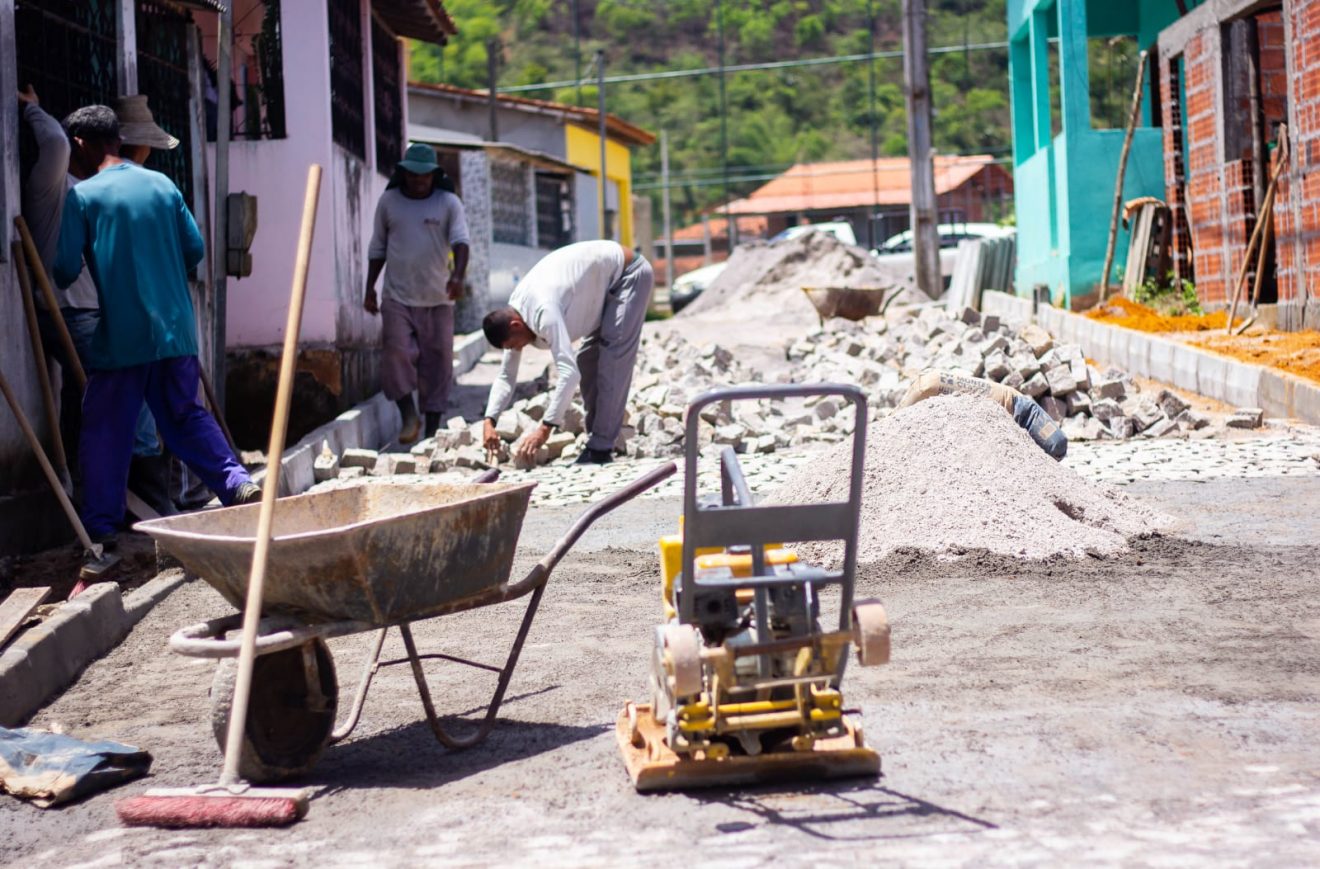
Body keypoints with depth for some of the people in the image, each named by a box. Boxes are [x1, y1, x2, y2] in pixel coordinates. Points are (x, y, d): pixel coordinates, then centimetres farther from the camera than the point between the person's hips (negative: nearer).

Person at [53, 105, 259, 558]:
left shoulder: (83, 196, -6)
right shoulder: (163, 185, 8)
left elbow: (66, 269, -7)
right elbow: (195, 250, 8)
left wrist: (52, 284, 15)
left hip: (119, 338, -4)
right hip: (176, 330, 4)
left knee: (104, 430, 6)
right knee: (186, 417, 16)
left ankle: (100, 526, 8)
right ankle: (239, 483, 2)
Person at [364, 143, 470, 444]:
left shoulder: (449, 203, 0)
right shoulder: (388, 201, 6)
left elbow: (460, 240, -14)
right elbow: (378, 247, 14)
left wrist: (458, 275, -32)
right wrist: (370, 289, 10)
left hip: (437, 299, -1)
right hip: (397, 297, 1)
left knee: (437, 362, 3)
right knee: (396, 354, -13)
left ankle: (433, 427, 13)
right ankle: (409, 416, 3)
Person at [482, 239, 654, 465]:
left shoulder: (543, 311, -35)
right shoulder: (512, 313, -6)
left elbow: (569, 372, -41)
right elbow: (506, 375, 0)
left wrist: (544, 429, -41)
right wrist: (489, 421, -13)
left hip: (628, 273, -9)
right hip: (607, 281, 9)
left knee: (612, 357, -16)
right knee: (588, 360, 9)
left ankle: (601, 448, -14)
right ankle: (598, 440, 15)